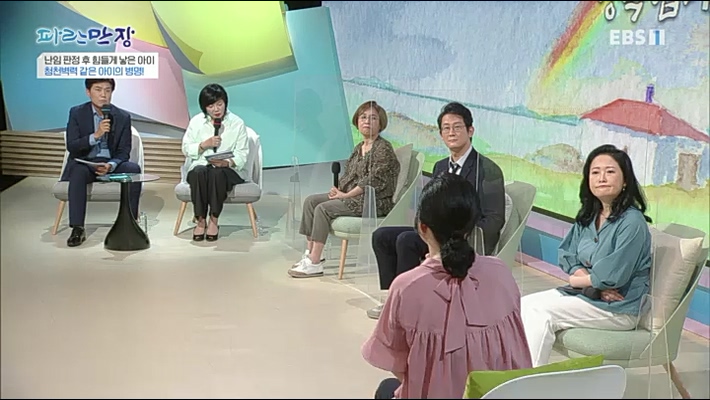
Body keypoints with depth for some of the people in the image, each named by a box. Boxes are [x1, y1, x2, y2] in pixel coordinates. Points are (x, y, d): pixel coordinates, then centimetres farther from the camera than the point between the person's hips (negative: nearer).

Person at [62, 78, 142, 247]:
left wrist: (110, 165, -23)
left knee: (133, 169, -28)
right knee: (78, 171, -36)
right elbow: (71, 147, -10)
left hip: (111, 163, 1)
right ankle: (77, 229, -33)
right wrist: (96, 135, -26)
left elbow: (124, 152, -1)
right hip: (84, 163, -1)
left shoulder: (123, 117, 1)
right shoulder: (77, 113, -1)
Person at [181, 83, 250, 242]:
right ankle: (200, 220, -26)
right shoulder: (196, 121, 5)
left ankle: (214, 220, -24)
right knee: (200, 172, -36)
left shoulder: (237, 123, 0)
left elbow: (242, 154, -3)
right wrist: (204, 144, -12)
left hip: (228, 169, -1)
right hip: (200, 166, 1)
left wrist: (227, 162, -23)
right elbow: (186, 148, 6)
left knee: (217, 173, -37)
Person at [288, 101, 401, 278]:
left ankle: (314, 263, -20)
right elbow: (347, 174, 20)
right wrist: (338, 188, -1)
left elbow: (374, 180, -20)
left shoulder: (384, 148, -11)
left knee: (323, 208, -22)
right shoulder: (359, 148, 16)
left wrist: (346, 194, -18)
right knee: (311, 200, -1)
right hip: (353, 196, 9)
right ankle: (310, 252, -2)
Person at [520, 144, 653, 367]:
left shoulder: (632, 222, -18)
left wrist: (581, 279, -5)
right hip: (585, 294, 8)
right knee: (523, 305, -8)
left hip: (618, 308, -8)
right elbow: (567, 256, 5)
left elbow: (614, 275, -23)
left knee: (540, 312, -20)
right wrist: (594, 283, -13)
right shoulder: (588, 216, 7)